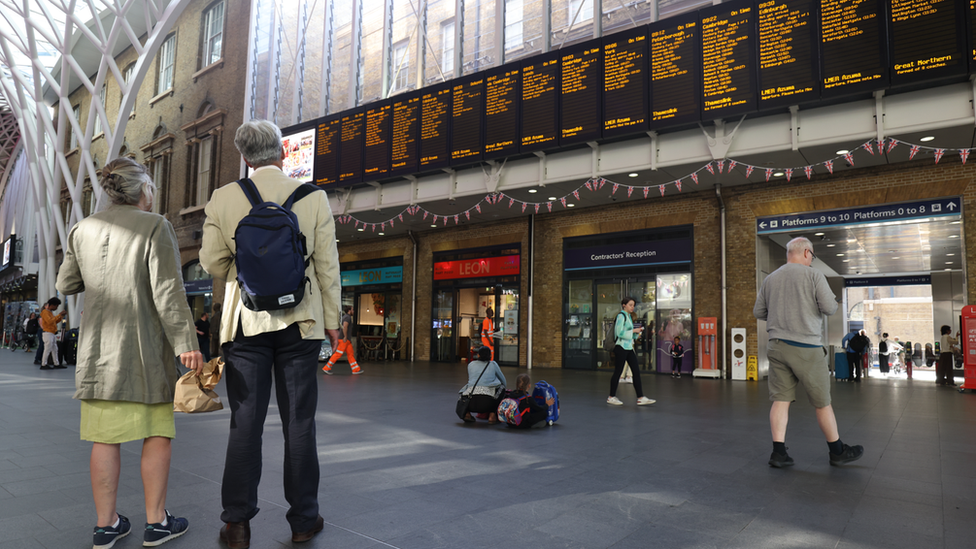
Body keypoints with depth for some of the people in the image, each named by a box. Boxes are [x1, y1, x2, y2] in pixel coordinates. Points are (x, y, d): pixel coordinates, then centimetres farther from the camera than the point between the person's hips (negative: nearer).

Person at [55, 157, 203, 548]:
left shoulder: (84, 229, 7)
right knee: (157, 433, 6)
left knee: (105, 438, 10)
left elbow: (66, 285, 16)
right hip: (144, 348, -5)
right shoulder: (155, 226, -9)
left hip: (98, 349, 5)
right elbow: (168, 292, -16)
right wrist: (186, 344, -16)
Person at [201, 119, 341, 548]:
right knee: (299, 421, 7)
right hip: (300, 320, 0)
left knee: (245, 421, 8)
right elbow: (327, 267, -1)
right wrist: (332, 320, 8)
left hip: (246, 320, 1)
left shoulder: (223, 199, 0)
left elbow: (211, 262, 2)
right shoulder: (314, 198, -2)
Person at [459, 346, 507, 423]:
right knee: (501, 388, 23)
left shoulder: (471, 364, 19)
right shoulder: (493, 364, 13)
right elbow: (503, 381, 25)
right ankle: (492, 415, 10)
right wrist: (504, 383, 50)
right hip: (486, 403, -3)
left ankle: (467, 412, 14)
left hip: (470, 403, 3)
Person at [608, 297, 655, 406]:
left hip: (628, 347, 9)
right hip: (621, 347, -9)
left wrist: (637, 332, 4)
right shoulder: (621, 316, -12)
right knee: (618, 372, -1)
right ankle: (611, 397, 11)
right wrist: (633, 331, -16)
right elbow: (620, 333, -21)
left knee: (636, 371, 3)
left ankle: (640, 398, 4)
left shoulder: (628, 316, 16)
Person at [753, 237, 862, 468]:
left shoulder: (770, 279, 10)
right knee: (822, 402, 8)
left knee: (780, 399, 4)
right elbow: (830, 308, -9)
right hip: (806, 347, -4)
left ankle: (778, 452, 1)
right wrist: (832, 300, 13)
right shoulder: (813, 275, -5)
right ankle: (837, 451, 22)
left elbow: (758, 312, 13)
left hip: (777, 345, 4)